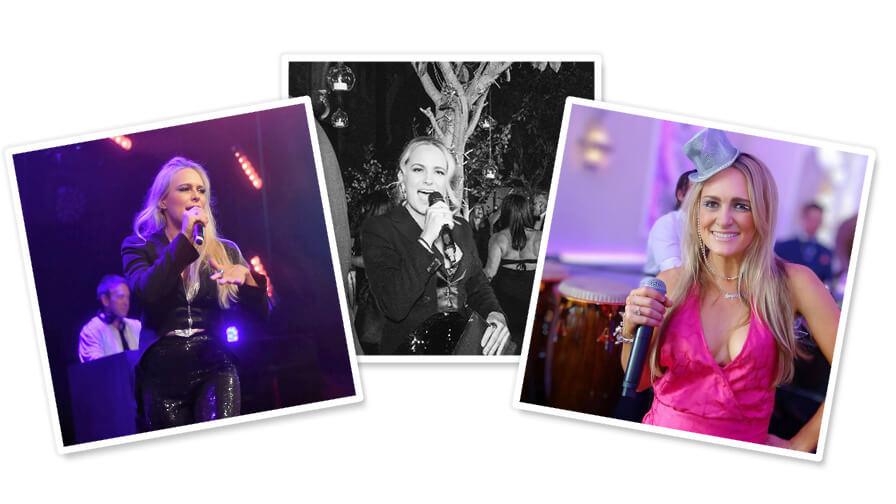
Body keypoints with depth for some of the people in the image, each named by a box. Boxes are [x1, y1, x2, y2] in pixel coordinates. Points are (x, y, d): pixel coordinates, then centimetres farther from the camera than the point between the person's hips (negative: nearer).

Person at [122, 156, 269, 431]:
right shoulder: (138, 247, 5)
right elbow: (146, 293, -16)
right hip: (161, 370, 0)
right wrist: (185, 240, -15)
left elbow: (260, 312, 3)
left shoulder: (226, 251, 9)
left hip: (214, 367, 0)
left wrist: (246, 277, -17)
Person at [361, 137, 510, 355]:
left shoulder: (461, 228, 12)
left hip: (465, 343, 5)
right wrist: (426, 239, -21)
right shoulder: (378, 229, -7)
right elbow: (394, 307, -19)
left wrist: (495, 314, -7)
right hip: (413, 349, -5)